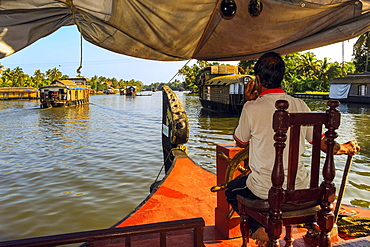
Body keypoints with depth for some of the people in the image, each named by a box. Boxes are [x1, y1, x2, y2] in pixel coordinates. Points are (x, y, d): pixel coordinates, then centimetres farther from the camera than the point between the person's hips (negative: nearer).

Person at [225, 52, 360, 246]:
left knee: (231, 189, 25)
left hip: (264, 190, -5)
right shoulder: (299, 105, -4)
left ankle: (258, 227, 4)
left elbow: (240, 142, 2)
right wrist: (346, 148, 26)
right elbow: (325, 144, 4)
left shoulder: (252, 108, -16)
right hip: (298, 189, 5)